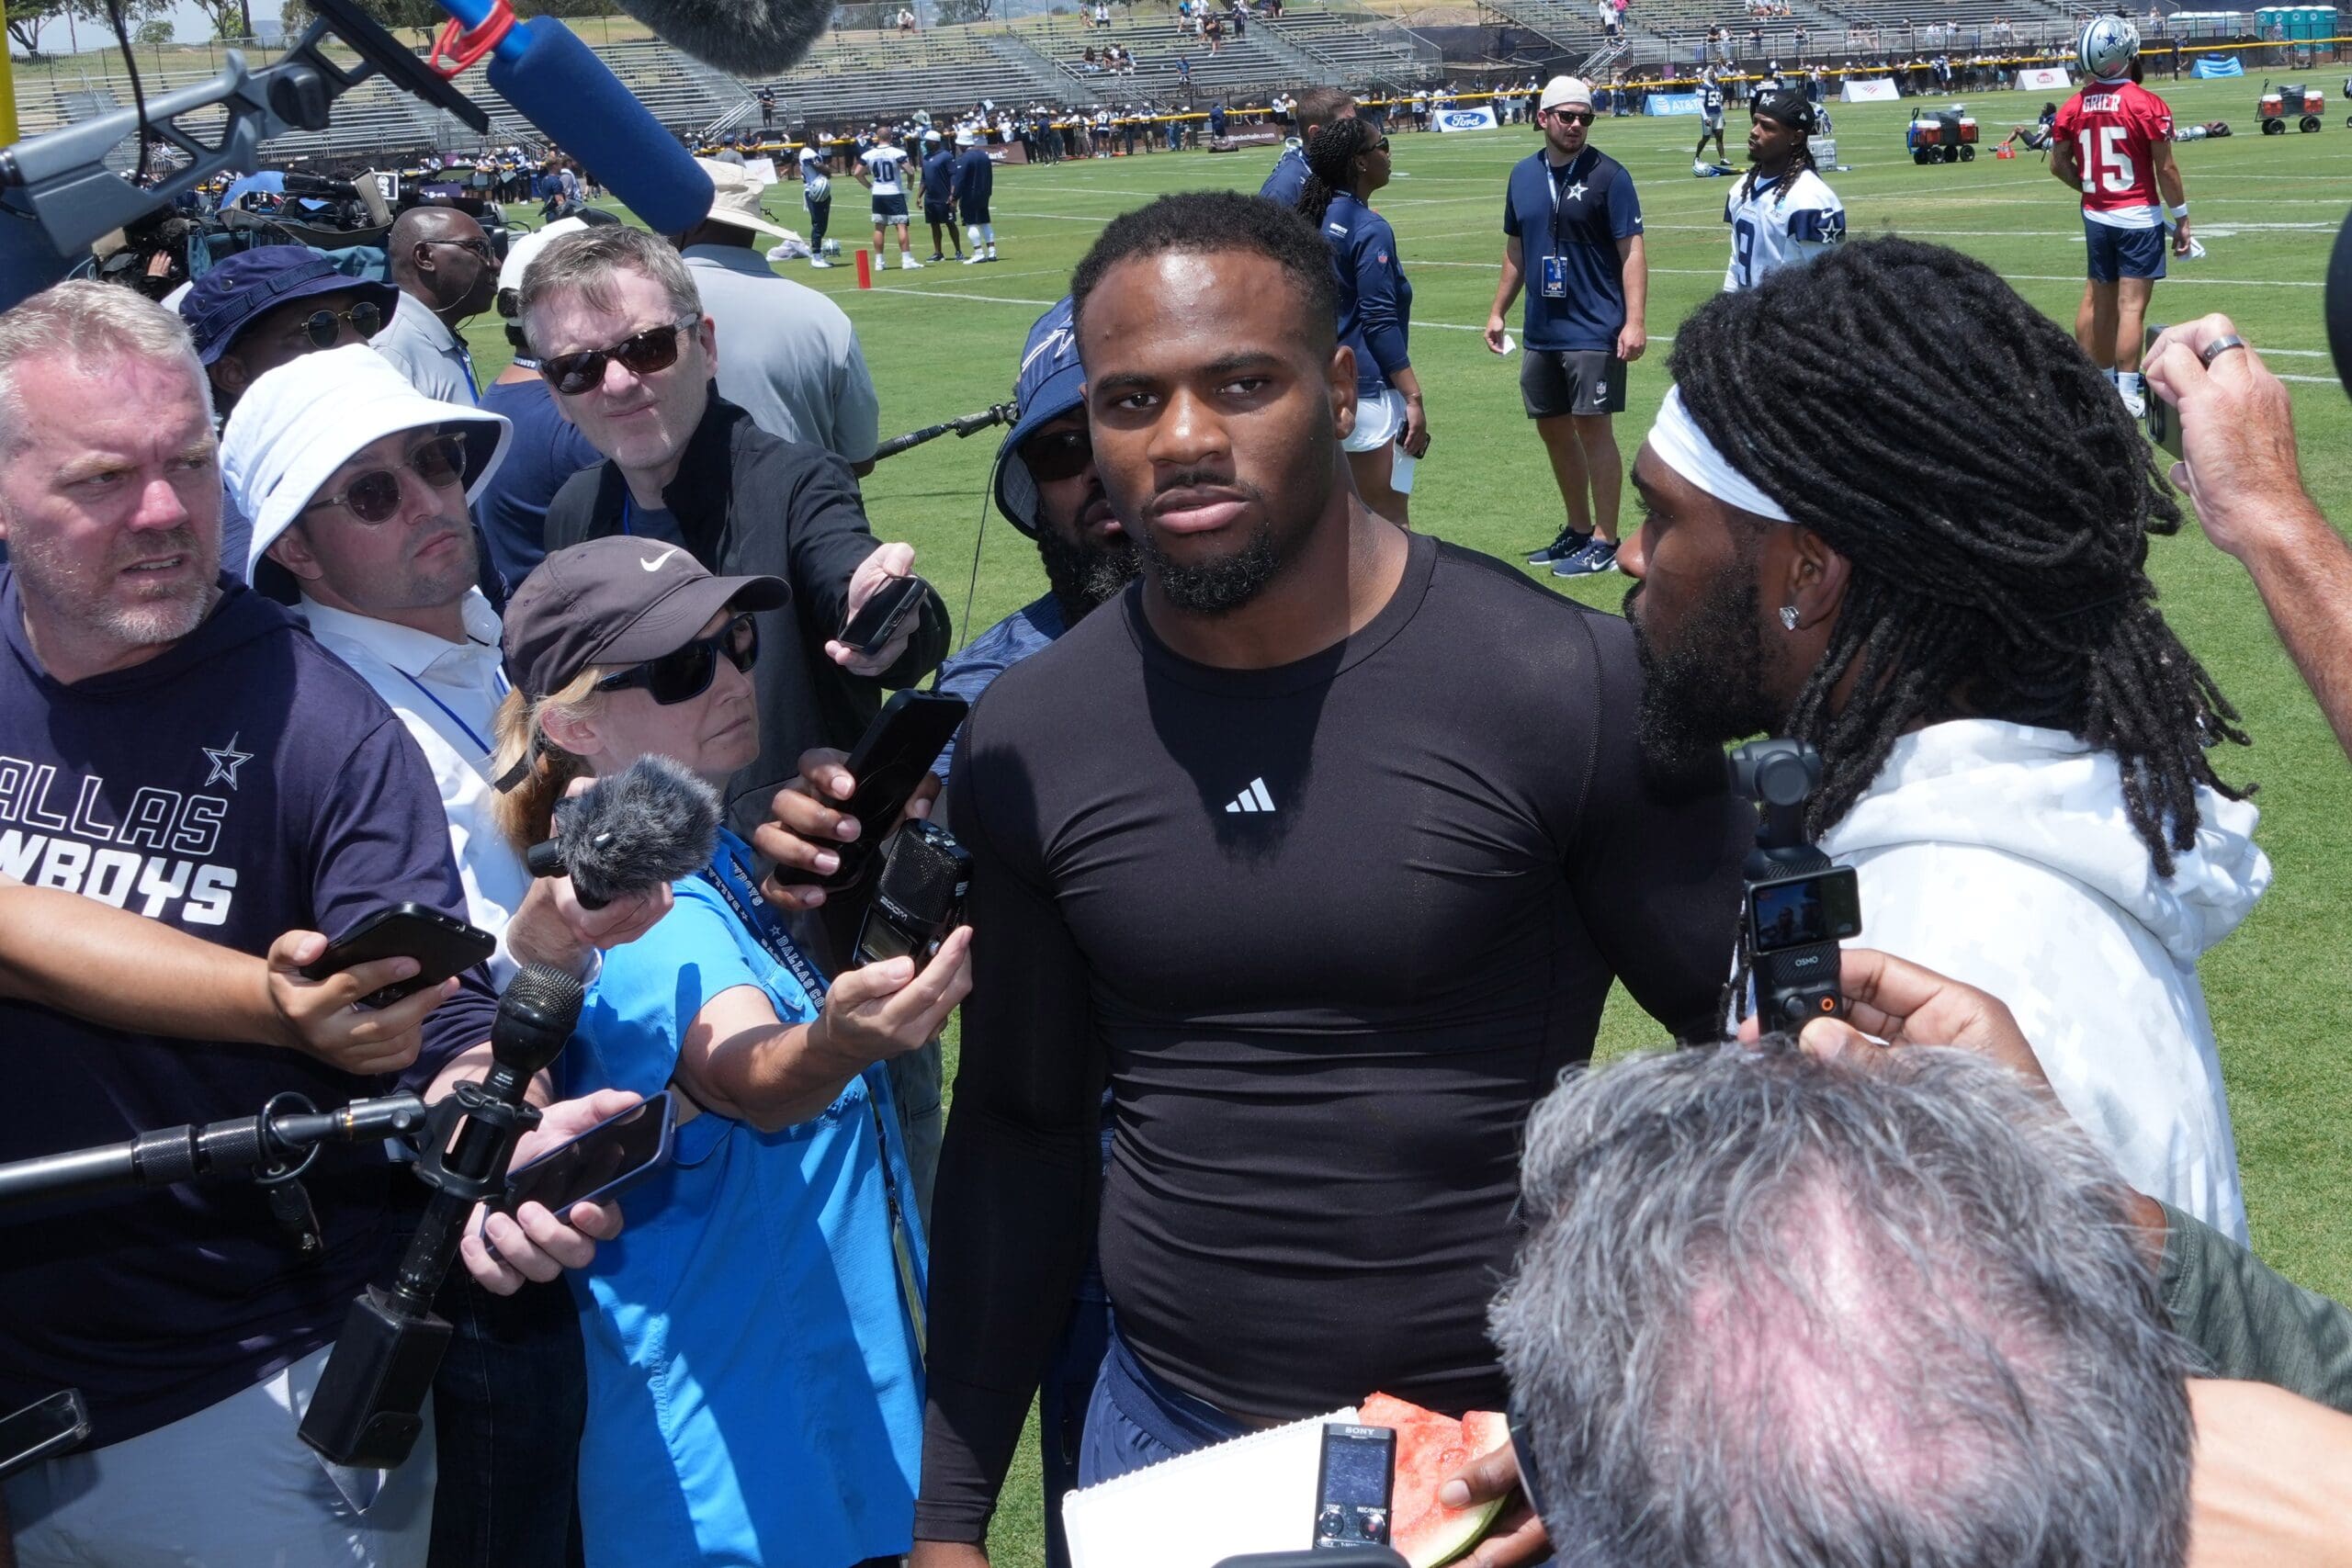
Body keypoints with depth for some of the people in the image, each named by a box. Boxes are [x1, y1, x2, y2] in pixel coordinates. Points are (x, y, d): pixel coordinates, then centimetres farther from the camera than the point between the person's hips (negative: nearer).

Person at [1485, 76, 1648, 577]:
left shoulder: (1608, 175, -7)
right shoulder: (1523, 175, 9)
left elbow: (1631, 251, -10)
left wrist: (1634, 321, -18)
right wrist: (1498, 311, 16)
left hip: (1595, 330, -6)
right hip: (1541, 330, 6)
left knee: (1592, 426, -5)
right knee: (1552, 427, 12)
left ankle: (1604, 541, 3)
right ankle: (1577, 529, 26)